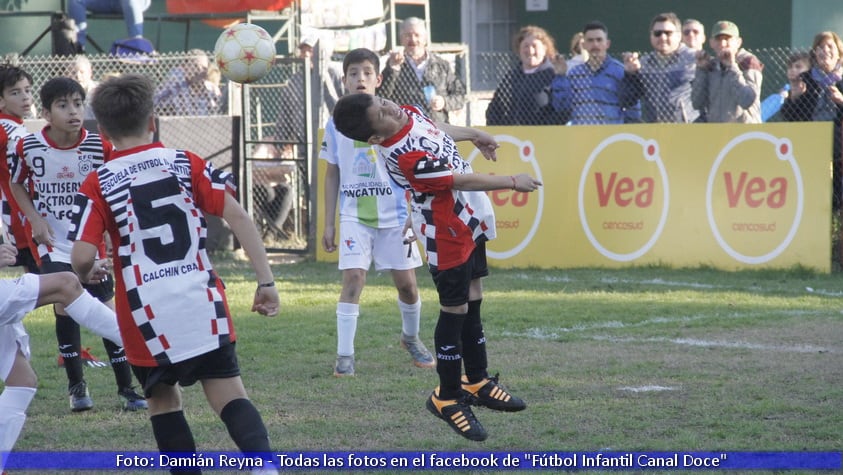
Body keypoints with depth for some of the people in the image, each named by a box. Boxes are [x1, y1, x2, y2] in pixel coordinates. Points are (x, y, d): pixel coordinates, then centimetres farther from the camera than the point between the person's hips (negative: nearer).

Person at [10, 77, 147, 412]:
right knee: (64, 307, -9)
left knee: (108, 310, 0)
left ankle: (126, 387, 11)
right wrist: (35, 218, -6)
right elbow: (16, 185, 6)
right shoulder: (28, 147, -11)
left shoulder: (100, 147, -12)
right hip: (53, 243, 0)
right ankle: (76, 385, 8)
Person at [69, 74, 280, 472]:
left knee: (163, 399, 18)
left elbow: (83, 257, -10)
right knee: (229, 395, 1)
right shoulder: (187, 164, 6)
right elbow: (238, 217, -3)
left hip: (146, 313, -1)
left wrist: (82, 276, 14)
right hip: (204, 304, 1)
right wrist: (265, 281, -2)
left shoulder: (98, 185, 0)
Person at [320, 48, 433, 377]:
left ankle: (411, 338, 33)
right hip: (354, 216, 0)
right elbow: (332, 174, 10)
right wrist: (329, 224, 8)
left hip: (394, 214, 0)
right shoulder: (336, 124, 3)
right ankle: (344, 355, -10)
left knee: (406, 282, 6)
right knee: (353, 277, -14)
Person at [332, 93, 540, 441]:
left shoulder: (408, 115, -7)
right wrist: (513, 182, -14)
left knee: (473, 303, 18)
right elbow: (461, 181, -25)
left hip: (468, 223, 9)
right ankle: (447, 398, 13)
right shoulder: (406, 157, -34)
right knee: (455, 311, 0)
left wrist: (473, 134, 31)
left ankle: (477, 382, 32)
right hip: (448, 236, -9)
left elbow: (437, 129, 18)